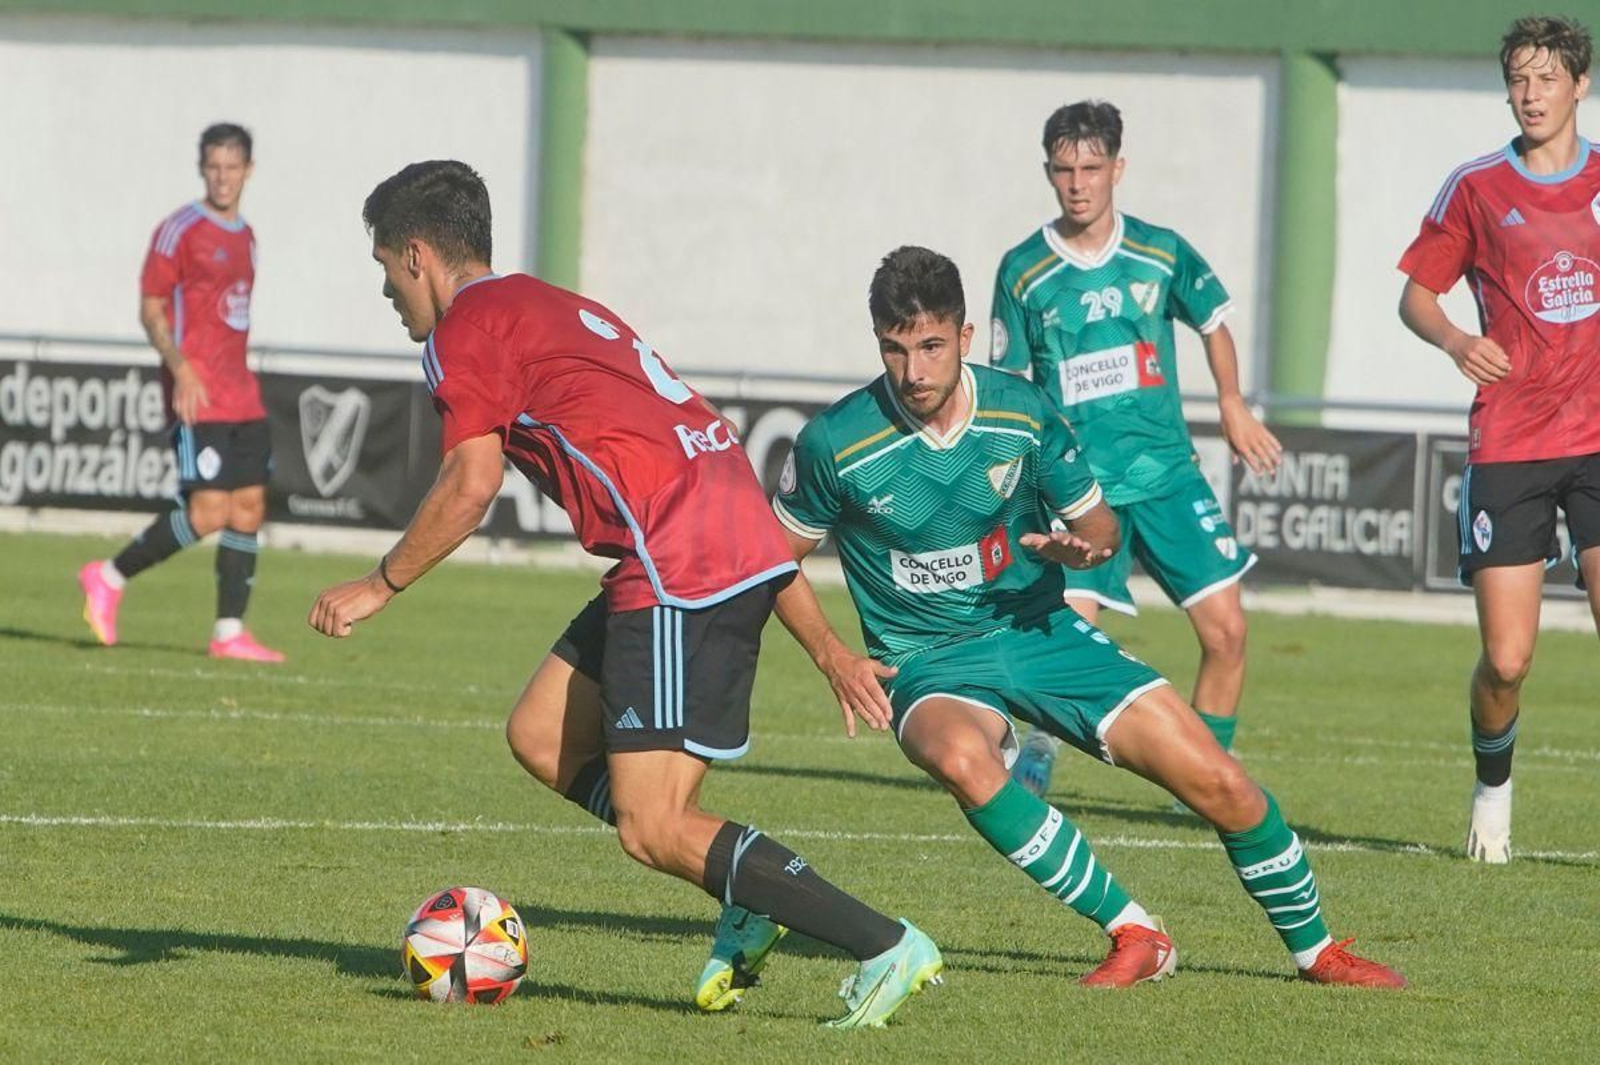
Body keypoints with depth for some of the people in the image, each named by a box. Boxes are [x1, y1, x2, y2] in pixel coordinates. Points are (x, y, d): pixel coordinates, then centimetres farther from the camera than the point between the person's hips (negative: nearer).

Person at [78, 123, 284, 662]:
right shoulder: (180, 231, -7)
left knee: (249, 509, 2)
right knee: (209, 511, -15)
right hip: (198, 396, -8)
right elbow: (151, 310, -10)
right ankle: (109, 577, -1)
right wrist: (181, 368, -22)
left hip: (242, 398, 8)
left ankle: (229, 633, 5)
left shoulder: (244, 237, 17)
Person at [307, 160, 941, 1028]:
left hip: (679, 560, -10)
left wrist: (378, 588, 4)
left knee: (652, 832, -8)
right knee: (541, 737, 15)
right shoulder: (545, 307, 28)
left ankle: (885, 948, -12)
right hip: (743, 536, 10)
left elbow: (470, 487, -9)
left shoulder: (467, 328, 0)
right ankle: (750, 905, 10)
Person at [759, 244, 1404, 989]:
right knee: (959, 758, -39)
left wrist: (1084, 544, -17)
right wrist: (833, 658, -10)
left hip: (1039, 629, 2)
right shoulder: (834, 444, -13)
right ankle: (1132, 934, -28)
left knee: (1219, 783, -7)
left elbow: (1098, 520, 7)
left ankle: (1314, 948, 18)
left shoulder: (1022, 413, -7)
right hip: (930, 664, -2)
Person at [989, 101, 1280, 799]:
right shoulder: (1024, 272, -1)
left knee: (1225, 630, -5)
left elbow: (1213, 323, 21)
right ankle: (1037, 755, 11)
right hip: (1077, 484, -2)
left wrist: (1232, 406, 13)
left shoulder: (1160, 254, 3)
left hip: (1166, 473, 2)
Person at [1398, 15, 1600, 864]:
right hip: (1508, 448, 0)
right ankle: (1492, 791, 24)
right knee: (1504, 663, -4)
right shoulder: (1476, 188, 3)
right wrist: (1455, 340, -11)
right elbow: (1416, 292, 8)